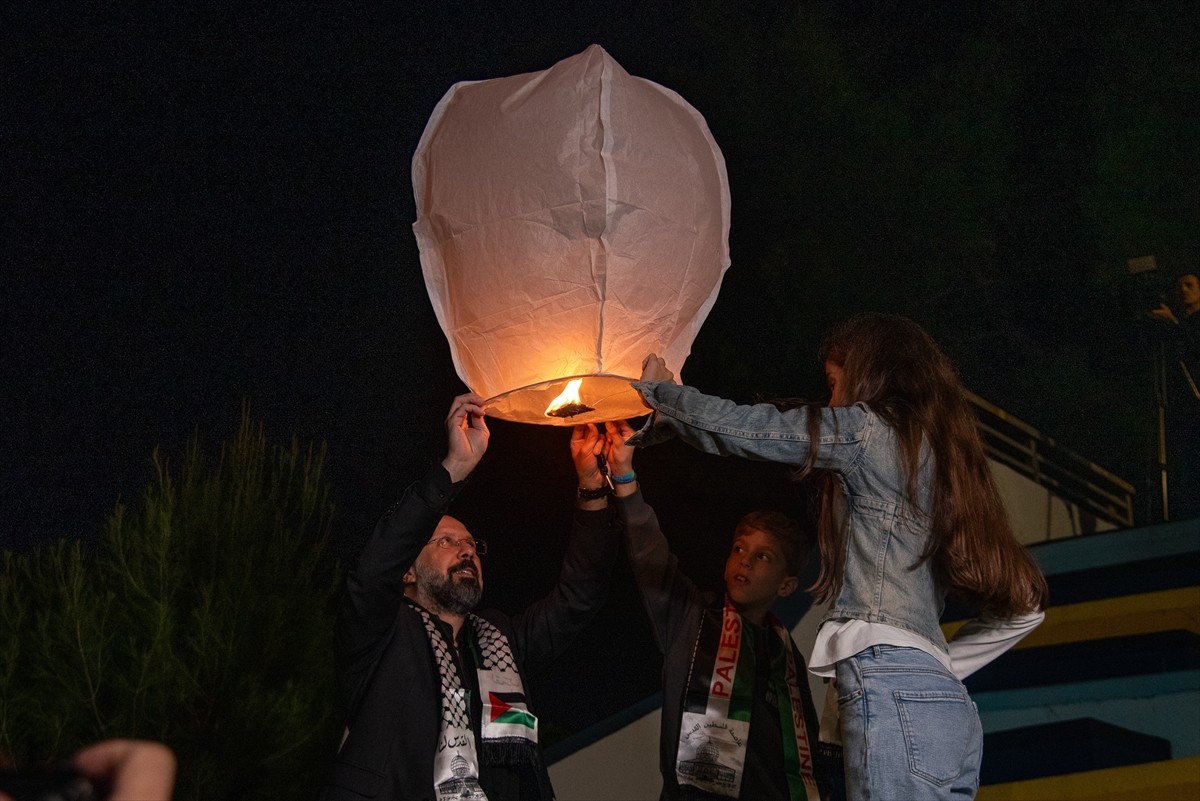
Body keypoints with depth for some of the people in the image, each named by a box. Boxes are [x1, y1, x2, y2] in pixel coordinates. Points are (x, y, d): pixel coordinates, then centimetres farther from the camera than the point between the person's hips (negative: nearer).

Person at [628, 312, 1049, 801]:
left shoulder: (869, 430, 2)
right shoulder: (942, 457, 24)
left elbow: (734, 428, 5)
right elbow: (1022, 606, 25)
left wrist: (659, 390, 23)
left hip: (893, 694, -9)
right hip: (948, 707, 9)